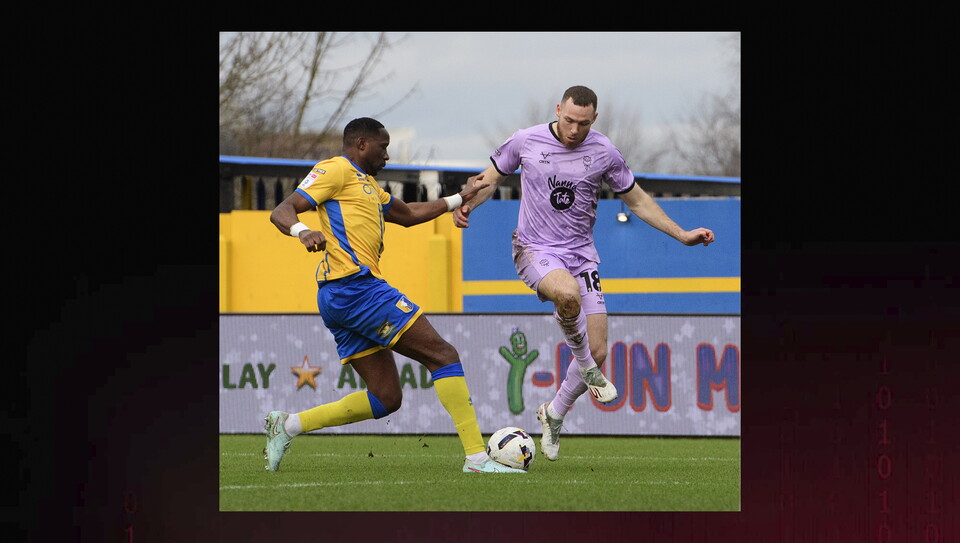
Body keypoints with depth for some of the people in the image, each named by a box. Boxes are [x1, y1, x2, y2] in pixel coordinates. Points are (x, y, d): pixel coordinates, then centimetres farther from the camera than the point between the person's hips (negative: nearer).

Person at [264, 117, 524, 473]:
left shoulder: (366, 184, 29)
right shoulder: (336, 170, 0)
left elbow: (407, 214, 43)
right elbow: (281, 212, -10)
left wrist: (458, 200, 42)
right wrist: (303, 232, -31)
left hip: (338, 298, 11)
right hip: (355, 284, -11)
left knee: (386, 398, 8)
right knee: (443, 356, -10)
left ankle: (287, 425, 8)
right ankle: (477, 457, -14)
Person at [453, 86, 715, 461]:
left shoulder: (604, 153, -1)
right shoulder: (526, 142, -5)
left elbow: (637, 200, 12)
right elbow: (491, 177, 11)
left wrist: (682, 235, 8)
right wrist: (467, 204, -9)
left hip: (581, 255, 3)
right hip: (535, 249, -3)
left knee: (597, 352, -3)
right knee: (568, 293, -39)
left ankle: (554, 415, 23)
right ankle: (587, 368, -14)